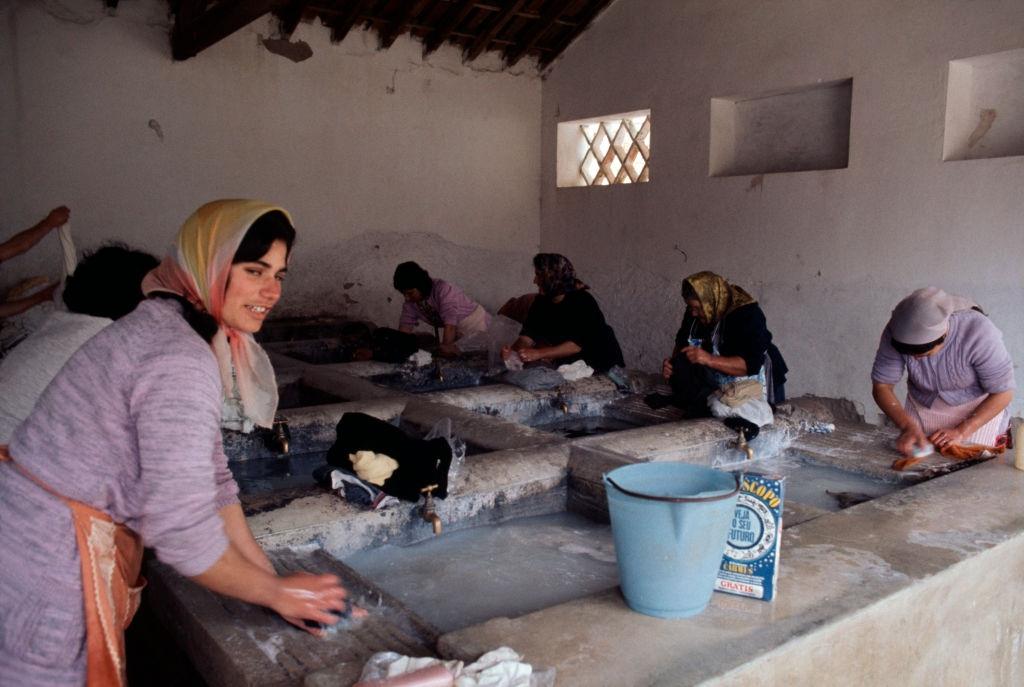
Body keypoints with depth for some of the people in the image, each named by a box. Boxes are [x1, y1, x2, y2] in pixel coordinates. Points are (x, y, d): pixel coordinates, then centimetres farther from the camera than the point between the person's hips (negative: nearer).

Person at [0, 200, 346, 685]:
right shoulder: (180, 361, -25)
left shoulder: (166, 330, 7)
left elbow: (209, 477, 7)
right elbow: (183, 531, -26)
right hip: (43, 570, -9)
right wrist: (276, 593, -10)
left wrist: (271, 580, 5)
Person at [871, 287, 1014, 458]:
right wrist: (908, 427, -30)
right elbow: (881, 386, -16)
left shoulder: (979, 334, -31)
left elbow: (1003, 392, -19)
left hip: (977, 409, -2)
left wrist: (961, 431, -26)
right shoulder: (896, 332, -25)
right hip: (922, 406, 2)